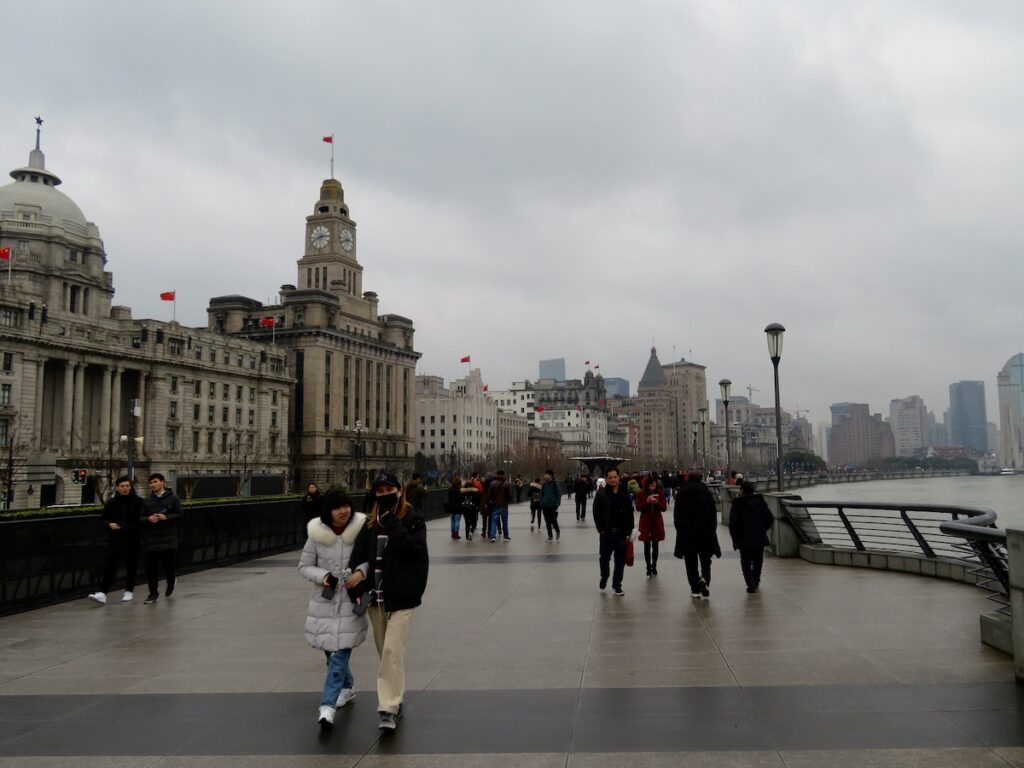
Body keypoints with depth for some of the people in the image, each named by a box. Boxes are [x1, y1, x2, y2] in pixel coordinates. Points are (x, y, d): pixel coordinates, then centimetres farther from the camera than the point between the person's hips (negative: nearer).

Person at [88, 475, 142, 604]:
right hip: (115, 539, 1)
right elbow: (104, 519, 11)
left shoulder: (138, 502, -3)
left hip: (132, 540, -1)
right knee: (110, 565, -9)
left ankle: (129, 591, 24)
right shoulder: (111, 502, 3)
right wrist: (109, 524, -10)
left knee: (131, 565, 9)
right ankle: (103, 593, -13)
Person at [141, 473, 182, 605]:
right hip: (151, 539, 2)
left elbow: (179, 515, -2)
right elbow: (140, 518, 5)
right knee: (151, 567, 1)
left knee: (168, 564, 4)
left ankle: (170, 584, 35)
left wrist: (166, 517, -19)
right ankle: (153, 593, 12)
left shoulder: (173, 498, -1)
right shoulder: (146, 501, 6)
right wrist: (148, 519, -16)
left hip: (168, 538, -2)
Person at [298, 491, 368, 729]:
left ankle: (328, 705, -8)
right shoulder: (317, 535, -4)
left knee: (340, 654, -10)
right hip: (324, 602, 3)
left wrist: (362, 571, -19)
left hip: (351, 602, -3)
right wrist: (323, 576, -14)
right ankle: (347, 687, 39)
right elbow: (304, 567, 4)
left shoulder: (361, 531, -9)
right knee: (332, 652, 14)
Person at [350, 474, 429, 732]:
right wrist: (358, 590, -6)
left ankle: (389, 708, -7)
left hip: (401, 595, -5)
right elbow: (359, 558, 5)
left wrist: (394, 526, -19)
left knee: (392, 651, -11)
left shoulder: (413, 519, -4)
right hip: (375, 595, 5)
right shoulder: (370, 524, 8)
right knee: (385, 652, 14)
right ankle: (395, 697, 30)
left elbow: (416, 550, -17)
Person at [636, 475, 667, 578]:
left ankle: (654, 566, 21)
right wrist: (647, 502, -21)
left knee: (655, 545, 8)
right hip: (645, 522, -1)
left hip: (657, 522, 1)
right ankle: (648, 568, 5)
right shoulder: (641, 493, -5)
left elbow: (664, 508, -2)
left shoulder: (660, 493, -1)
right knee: (647, 546, 0)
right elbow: (638, 508, -7)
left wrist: (657, 503, -20)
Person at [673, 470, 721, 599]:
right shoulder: (706, 492, 0)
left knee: (691, 562, 6)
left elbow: (676, 514, 1)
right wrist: (712, 529, 9)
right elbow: (713, 512, 2)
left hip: (686, 532, 0)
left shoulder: (681, 493, 1)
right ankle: (704, 578, -15)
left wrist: (680, 528, 8)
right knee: (705, 559, 12)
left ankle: (695, 589, 4)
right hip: (705, 531, 0)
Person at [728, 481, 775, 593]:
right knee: (758, 560, 19)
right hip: (760, 537, 4)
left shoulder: (737, 503, -9)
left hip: (744, 538, -4)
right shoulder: (760, 501, 3)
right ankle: (756, 581, 31)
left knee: (746, 562, 4)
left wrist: (735, 537, -2)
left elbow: (733, 522, -12)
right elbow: (770, 519, 4)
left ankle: (751, 584, -9)